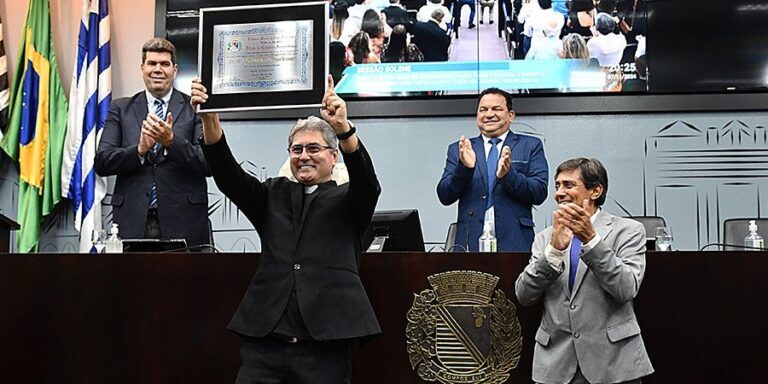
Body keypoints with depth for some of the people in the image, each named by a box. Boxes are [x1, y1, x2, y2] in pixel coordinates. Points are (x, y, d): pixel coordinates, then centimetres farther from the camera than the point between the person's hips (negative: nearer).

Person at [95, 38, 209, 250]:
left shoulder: (195, 107, 6)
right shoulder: (120, 108, 12)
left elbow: (209, 163, -3)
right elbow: (101, 162, 3)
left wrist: (171, 142, -17)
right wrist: (139, 149, -13)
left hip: (182, 223, -1)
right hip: (133, 223, 1)